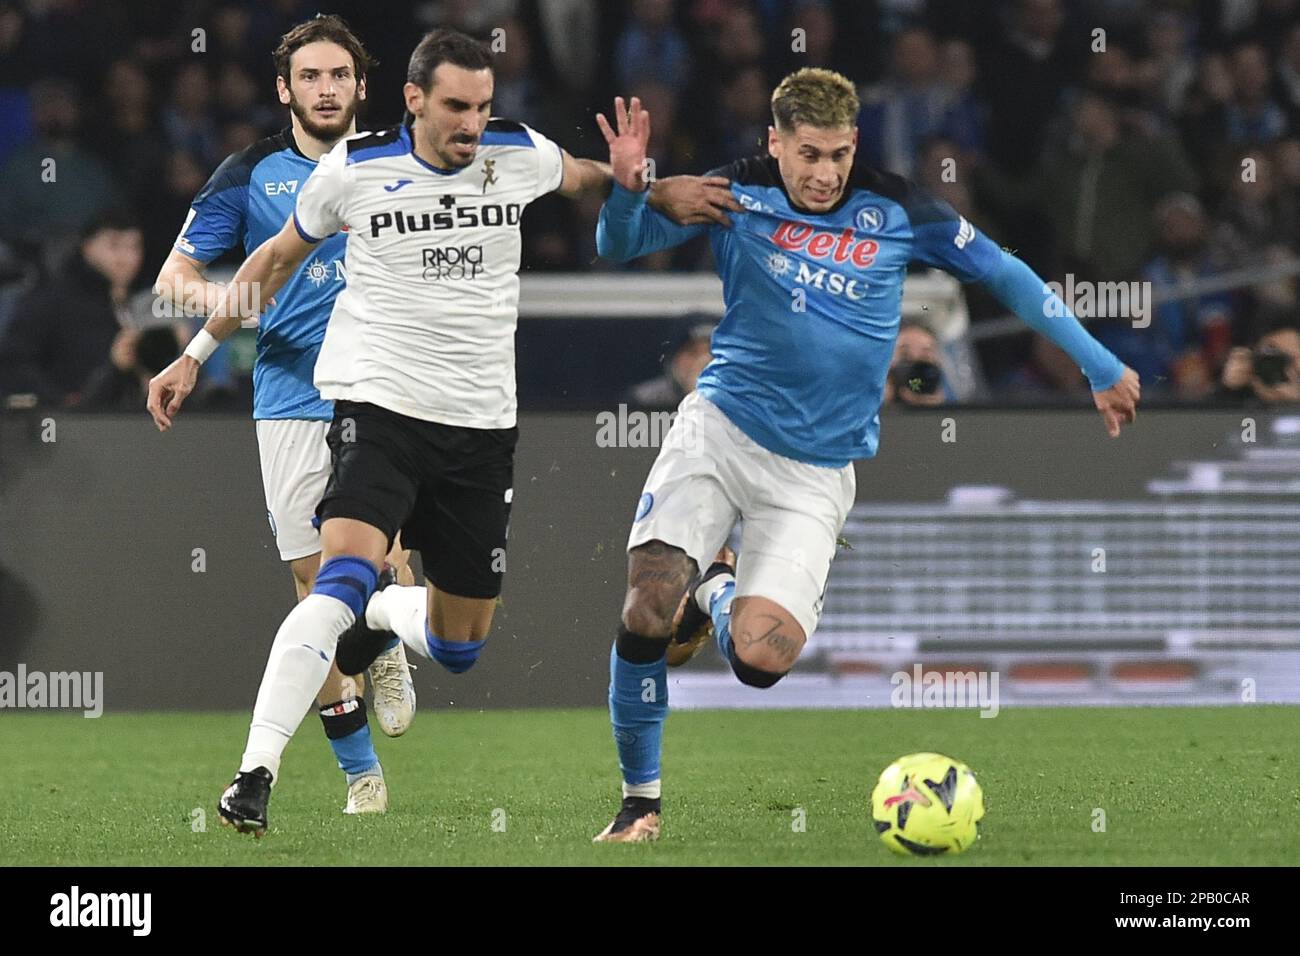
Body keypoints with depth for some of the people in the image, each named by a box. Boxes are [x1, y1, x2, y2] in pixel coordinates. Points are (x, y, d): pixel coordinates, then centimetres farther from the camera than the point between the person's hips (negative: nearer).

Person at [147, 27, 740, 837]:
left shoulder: (519, 156, 0)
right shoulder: (354, 169, -5)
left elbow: (584, 179, 25)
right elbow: (278, 259, 12)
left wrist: (660, 193, 6)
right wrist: (196, 356, 13)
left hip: (481, 422, 4)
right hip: (379, 403, -4)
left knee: (460, 648, 9)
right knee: (344, 575, -29)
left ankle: (378, 618, 46)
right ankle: (256, 774, -32)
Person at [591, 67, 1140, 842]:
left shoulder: (894, 209, 0)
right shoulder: (739, 195, -1)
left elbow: (1005, 274, 10)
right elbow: (621, 245, 1)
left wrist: (1100, 366, 10)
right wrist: (629, 186, -23)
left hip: (814, 474, 0)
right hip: (719, 429, 0)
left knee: (761, 658, -20)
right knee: (648, 606, -19)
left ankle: (716, 597, 20)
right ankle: (640, 800, 4)